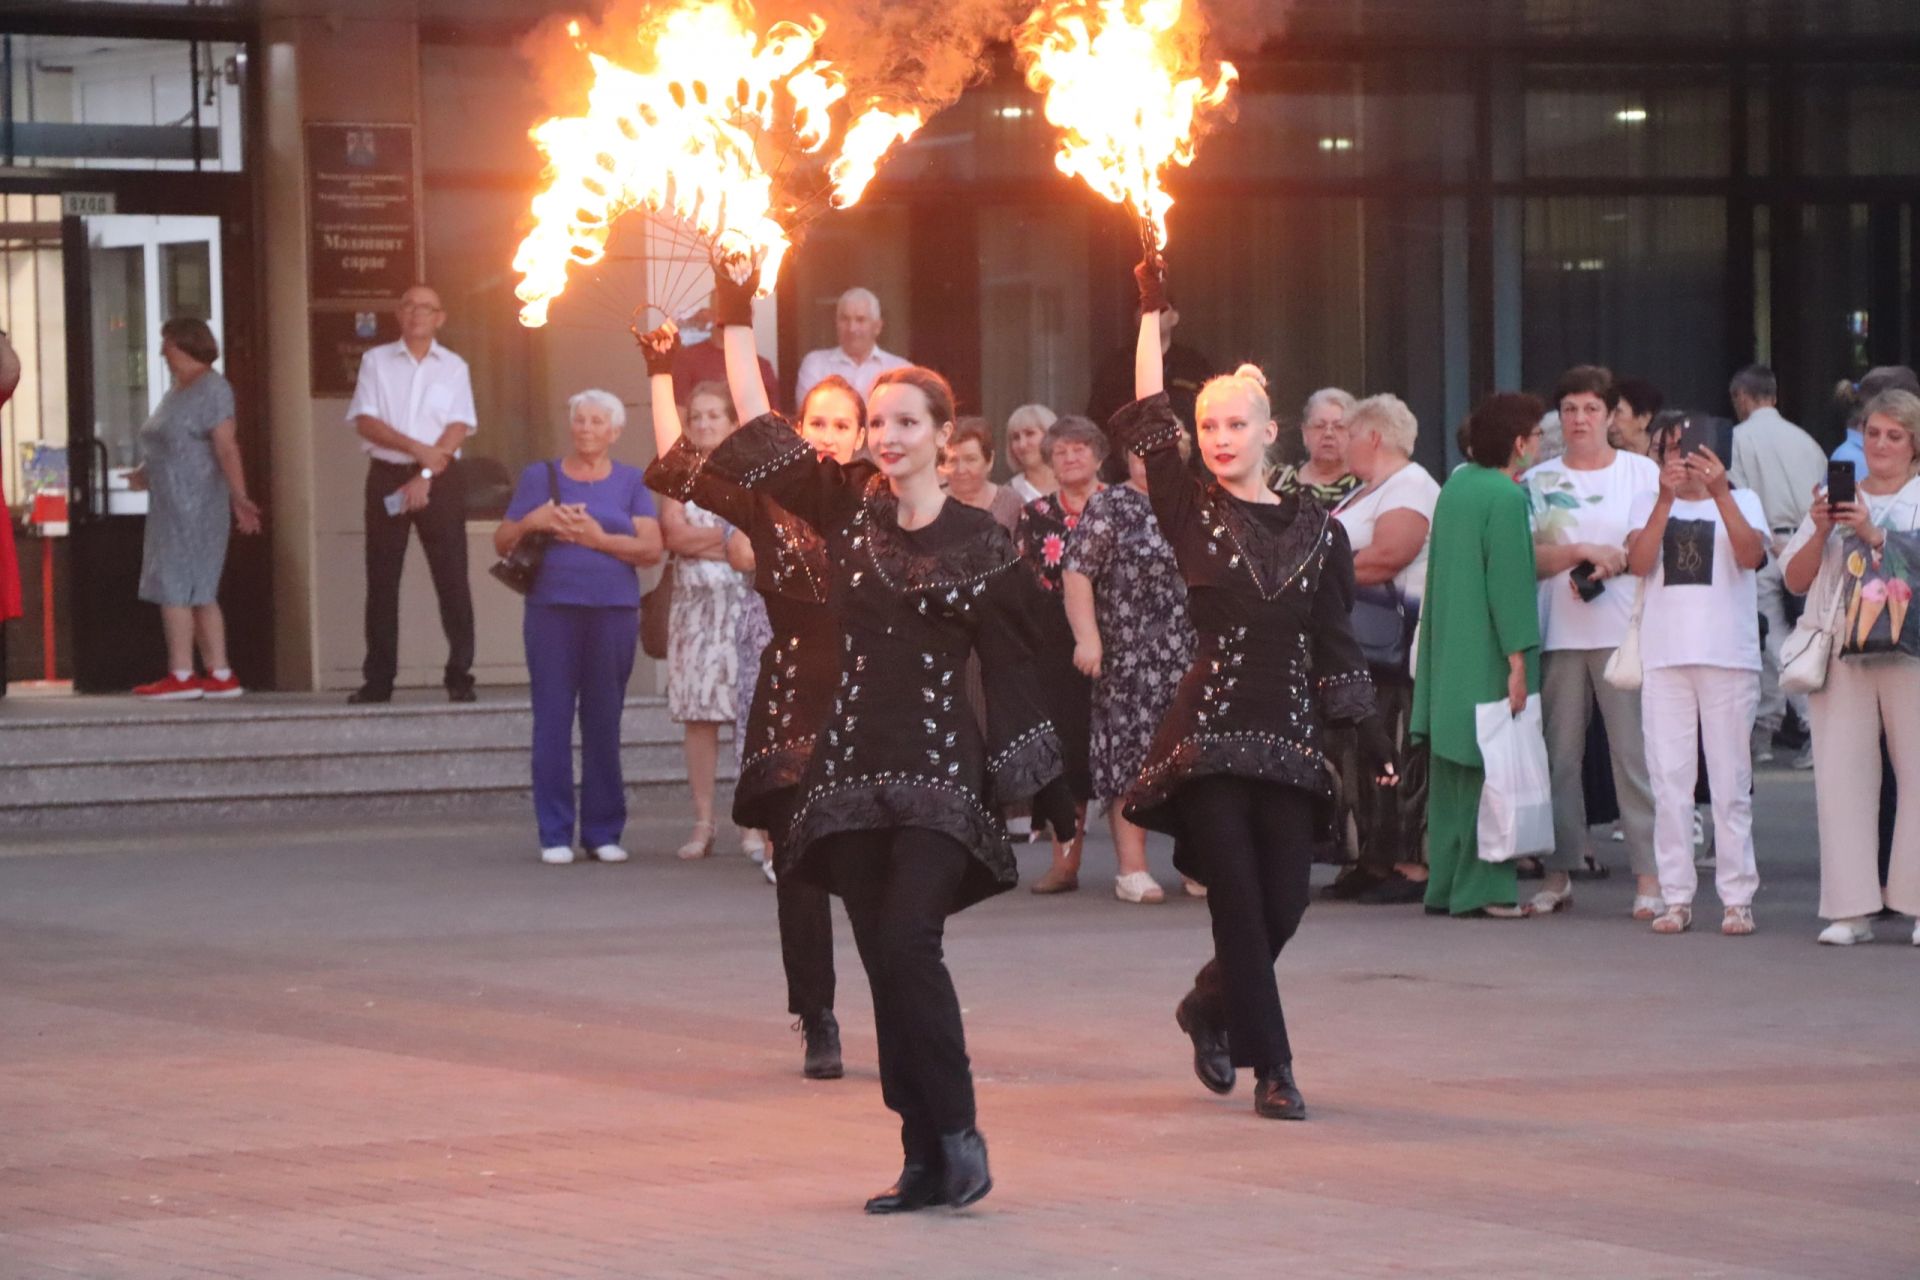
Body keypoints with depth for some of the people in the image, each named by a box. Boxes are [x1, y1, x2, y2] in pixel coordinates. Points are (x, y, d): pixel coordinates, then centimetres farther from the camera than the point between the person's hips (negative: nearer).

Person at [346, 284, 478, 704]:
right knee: (382, 579, 1)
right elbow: (366, 422, -2)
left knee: (451, 576, -5)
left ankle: (460, 676, -2)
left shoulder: (453, 367, 7)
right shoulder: (376, 362, 8)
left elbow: (458, 429, -2)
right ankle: (378, 680, 5)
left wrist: (427, 476, -13)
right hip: (387, 476, 1)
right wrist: (416, 448, -13)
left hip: (440, 479, -1)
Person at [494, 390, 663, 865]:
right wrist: (532, 521, -6)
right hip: (552, 609, 0)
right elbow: (502, 543, 13)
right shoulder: (540, 477, 12)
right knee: (552, 720, -3)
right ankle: (555, 834, 1)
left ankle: (603, 831, 9)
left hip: (613, 612, 0)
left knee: (604, 723, 2)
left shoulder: (630, 483, 11)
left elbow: (652, 548, -1)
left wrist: (598, 538, -13)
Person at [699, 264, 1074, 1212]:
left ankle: (957, 1132, -9)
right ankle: (927, 1162, 8)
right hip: (853, 768, 4)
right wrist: (736, 319, 11)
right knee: (885, 962, 3)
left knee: (909, 944, -19)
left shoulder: (980, 544, -1)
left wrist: (1049, 789, 3)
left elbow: (1009, 670, 3)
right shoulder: (848, 510, 7)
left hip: (942, 771, -4)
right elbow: (759, 431, 11)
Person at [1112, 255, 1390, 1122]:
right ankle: (1271, 1067, 0)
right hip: (1209, 732, -3)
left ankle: (1211, 1007, 31)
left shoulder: (1317, 530, 9)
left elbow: (1335, 645, 10)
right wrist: (1152, 315, -9)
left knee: (1283, 907, 2)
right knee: (1240, 904, -7)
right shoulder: (1192, 514, 4)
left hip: (1288, 739, 3)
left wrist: (1369, 735, 2)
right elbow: (1146, 425, -6)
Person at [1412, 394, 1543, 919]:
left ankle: (1445, 885, 14)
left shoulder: (1455, 487, 11)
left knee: (1450, 773, 11)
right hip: (1487, 659, -8)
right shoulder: (1505, 498, -15)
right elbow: (1509, 580, -19)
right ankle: (1482, 888, -4)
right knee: (1488, 772, -4)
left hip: (1447, 657, 8)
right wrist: (1518, 660, -19)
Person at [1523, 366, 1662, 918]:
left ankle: (1650, 875, -6)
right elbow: (1528, 558, 3)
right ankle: (1560, 871, 8)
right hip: (1559, 635, 2)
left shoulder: (1642, 472, 8)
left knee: (1636, 754, -6)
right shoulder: (1539, 481, 12)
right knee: (1559, 754, 2)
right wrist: (1583, 552, -11)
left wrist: (1613, 561, -12)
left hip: (1625, 630, -2)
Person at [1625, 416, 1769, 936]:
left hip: (1728, 655, -1)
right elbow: (1638, 562, -4)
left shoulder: (1742, 501, 10)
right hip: (1664, 656, 2)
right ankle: (1676, 897, 4)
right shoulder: (1648, 505, 13)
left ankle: (1737, 897, 1)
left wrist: (1719, 494, -18)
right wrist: (1666, 498, -13)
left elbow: (1751, 555, -9)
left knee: (1730, 781, -2)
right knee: (1669, 781, 0)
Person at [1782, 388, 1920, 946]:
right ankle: (1852, 908, 0)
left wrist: (1873, 534, -15)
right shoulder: (1836, 498, 18)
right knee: (1842, 774, -2)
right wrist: (1820, 532, -2)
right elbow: (1795, 580, 13)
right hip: (1841, 655, 3)